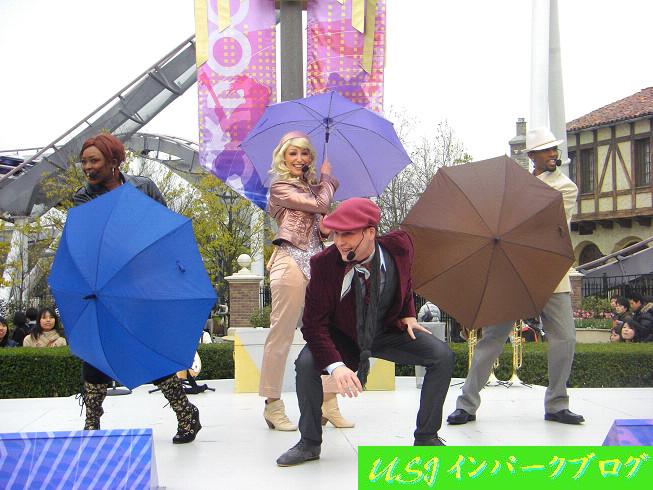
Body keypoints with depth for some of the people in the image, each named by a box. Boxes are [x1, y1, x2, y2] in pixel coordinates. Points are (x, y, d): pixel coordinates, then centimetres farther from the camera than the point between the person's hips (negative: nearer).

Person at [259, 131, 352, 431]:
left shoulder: (310, 186, 22)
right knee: (281, 333, -6)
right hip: (291, 262, -7)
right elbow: (319, 205, -9)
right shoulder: (280, 187, 1)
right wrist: (326, 179, 9)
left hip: (317, 263, 7)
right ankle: (273, 406, 1)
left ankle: (328, 405, 7)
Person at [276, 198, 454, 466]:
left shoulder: (399, 246, -21)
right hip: (343, 336, -2)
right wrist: (335, 365, -36)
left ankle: (426, 437, 1)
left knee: (443, 356, -18)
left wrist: (407, 314, -4)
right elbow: (314, 323, -22)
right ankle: (310, 443, -6)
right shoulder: (325, 263, -28)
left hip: (388, 332, 2)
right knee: (306, 363, -30)